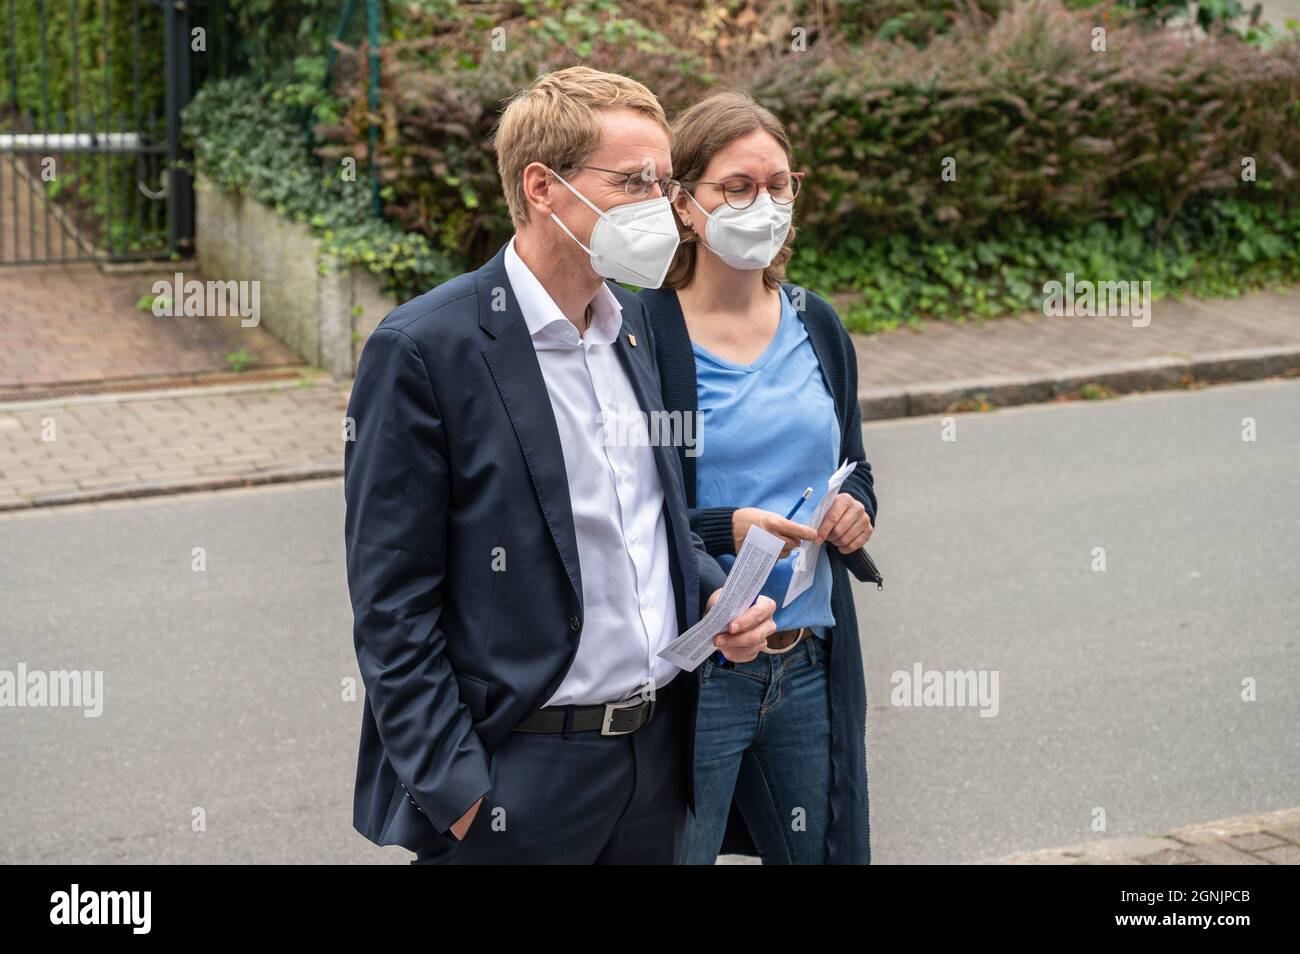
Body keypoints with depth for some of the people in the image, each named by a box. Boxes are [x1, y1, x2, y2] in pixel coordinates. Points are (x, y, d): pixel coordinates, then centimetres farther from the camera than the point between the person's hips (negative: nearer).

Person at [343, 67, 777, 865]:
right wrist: (454, 794, -15)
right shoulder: (423, 349, -13)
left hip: (659, 751, 7)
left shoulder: (633, 323, 9)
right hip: (520, 782, -6)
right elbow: (391, 605, -13)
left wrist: (716, 596, 1)